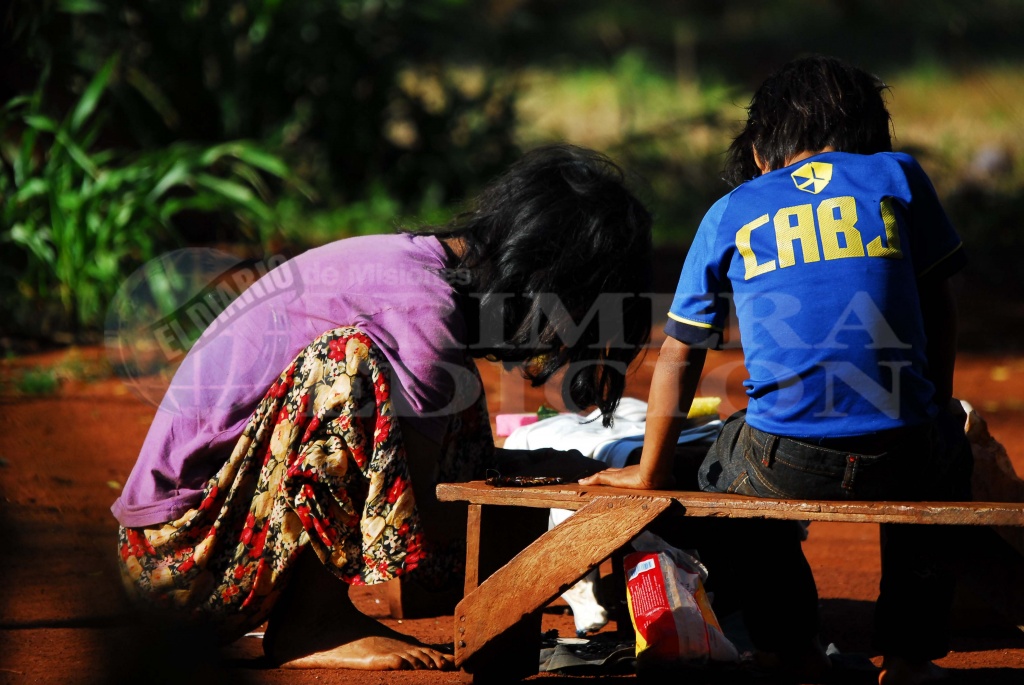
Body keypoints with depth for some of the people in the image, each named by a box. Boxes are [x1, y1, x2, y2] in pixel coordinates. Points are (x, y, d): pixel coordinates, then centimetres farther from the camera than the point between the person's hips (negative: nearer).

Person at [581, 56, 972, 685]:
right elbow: (937, 308, 17)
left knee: (727, 470, 35)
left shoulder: (730, 215, 11)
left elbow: (680, 355, 15)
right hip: (904, 465, 0)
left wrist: (651, 473, 27)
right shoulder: (897, 175, 10)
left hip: (789, 469, 0)